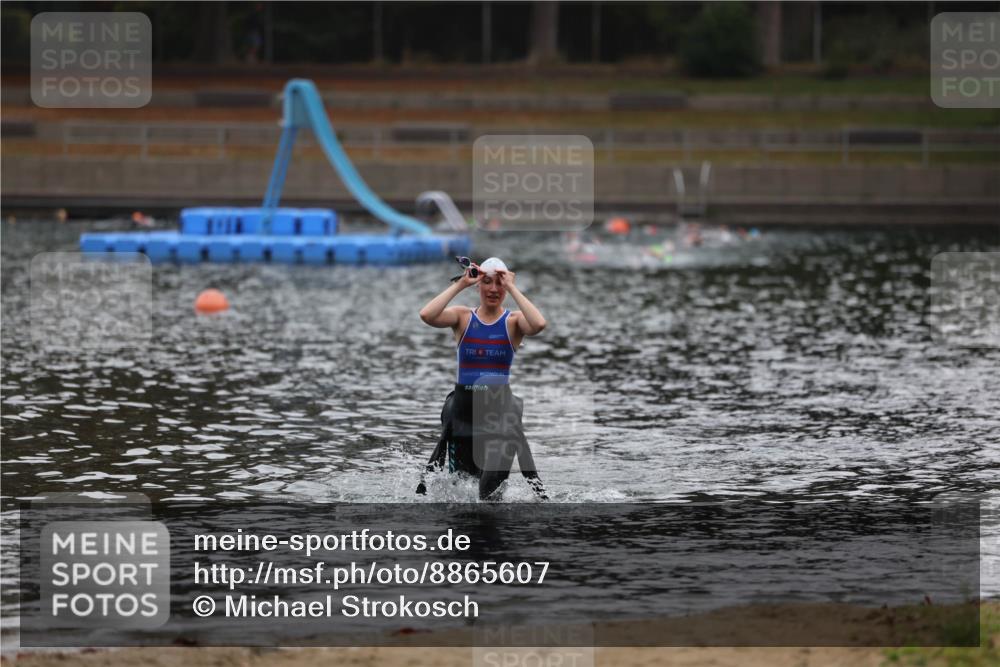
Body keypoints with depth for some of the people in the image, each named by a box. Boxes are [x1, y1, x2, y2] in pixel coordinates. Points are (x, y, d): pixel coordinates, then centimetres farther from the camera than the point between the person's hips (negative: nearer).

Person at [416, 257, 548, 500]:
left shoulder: (513, 321, 0)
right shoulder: (463, 317, 3)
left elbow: (538, 325, -23)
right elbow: (427, 315, -15)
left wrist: (512, 288, -17)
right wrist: (460, 284, -12)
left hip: (500, 407, -2)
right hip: (463, 405, 2)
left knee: (491, 492, -16)